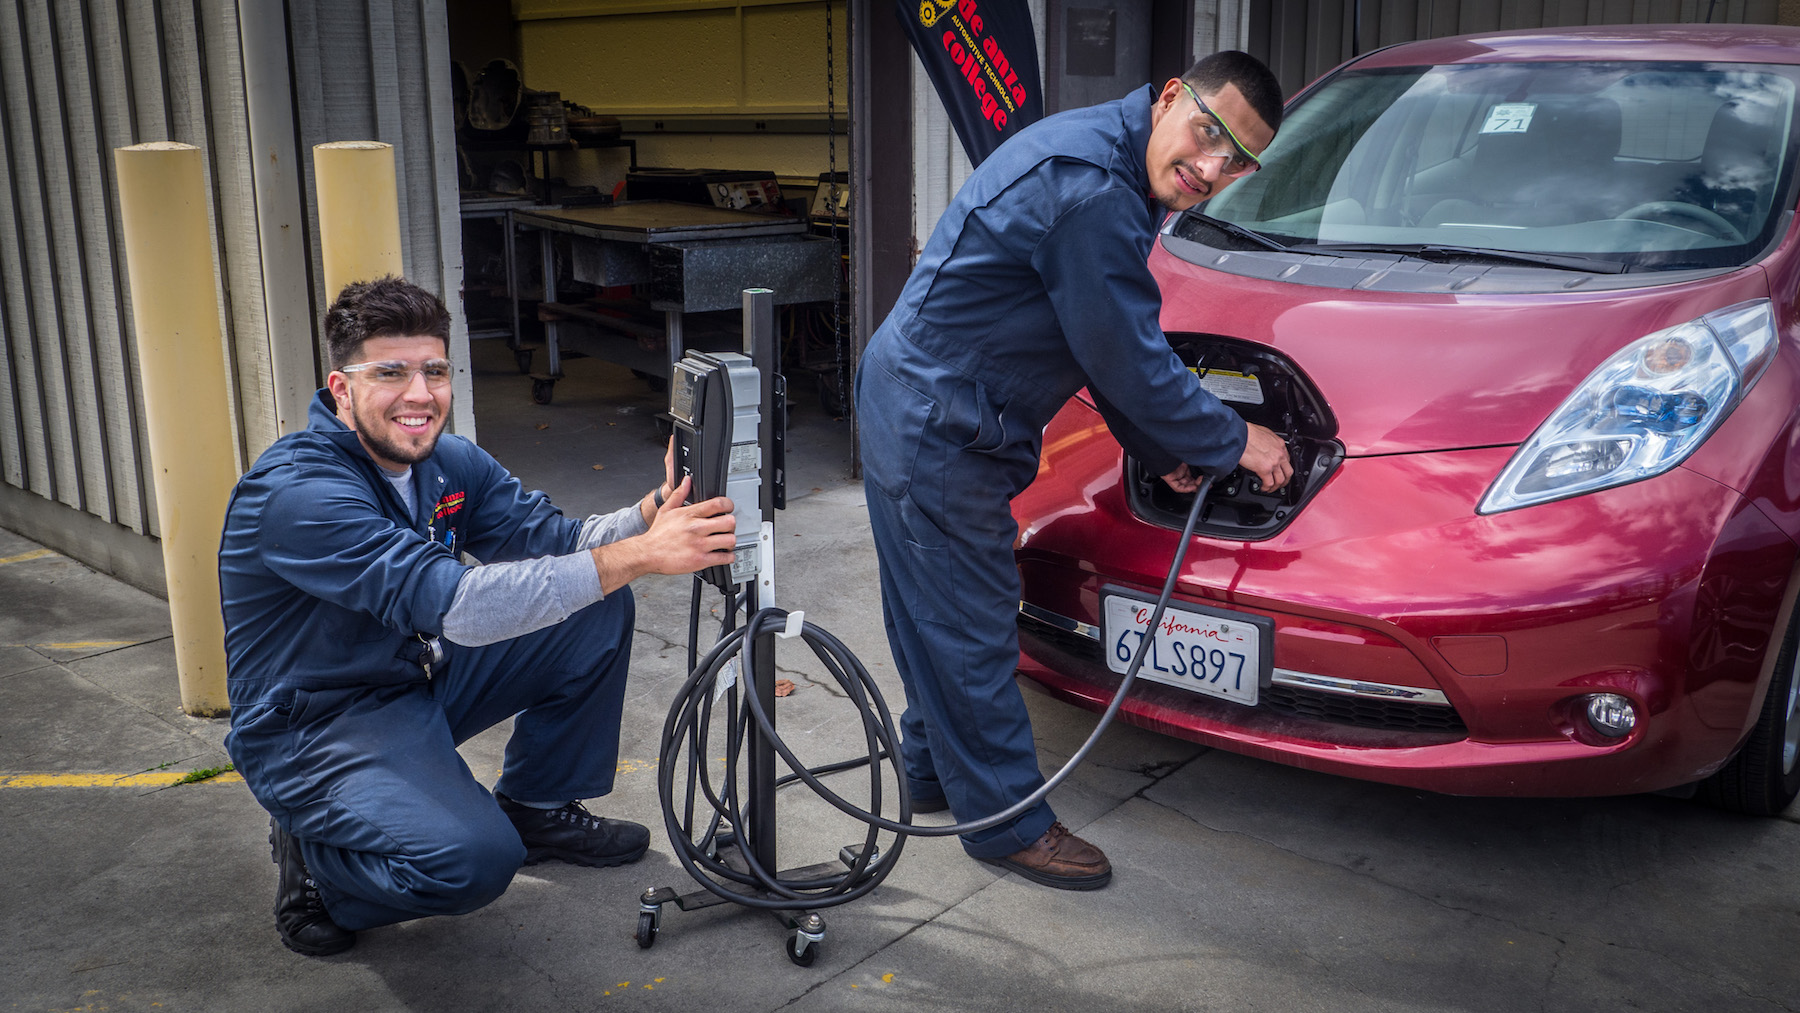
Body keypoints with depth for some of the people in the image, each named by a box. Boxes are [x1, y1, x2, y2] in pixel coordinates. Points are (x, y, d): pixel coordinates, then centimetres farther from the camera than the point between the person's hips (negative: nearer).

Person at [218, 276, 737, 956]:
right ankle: (313, 860, 0)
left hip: (422, 678, 8)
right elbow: (454, 605, -39)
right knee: (475, 857, -31)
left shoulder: (452, 464, -1)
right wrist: (638, 555, -42)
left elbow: (555, 542, -9)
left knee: (599, 609, -1)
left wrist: (653, 510, -31)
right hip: (316, 726, -8)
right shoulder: (297, 493, -29)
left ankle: (537, 809, 15)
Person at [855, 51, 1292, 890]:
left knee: (944, 615, 22)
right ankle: (1007, 821, 15)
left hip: (914, 404, 11)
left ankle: (935, 771, 39)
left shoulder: (1105, 166, 8)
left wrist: (1160, 447, 15)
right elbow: (1127, 362, -21)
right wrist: (1232, 443, -8)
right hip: (935, 424, -11)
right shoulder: (1089, 189, -25)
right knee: (970, 628, 1)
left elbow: (1111, 343, 16)